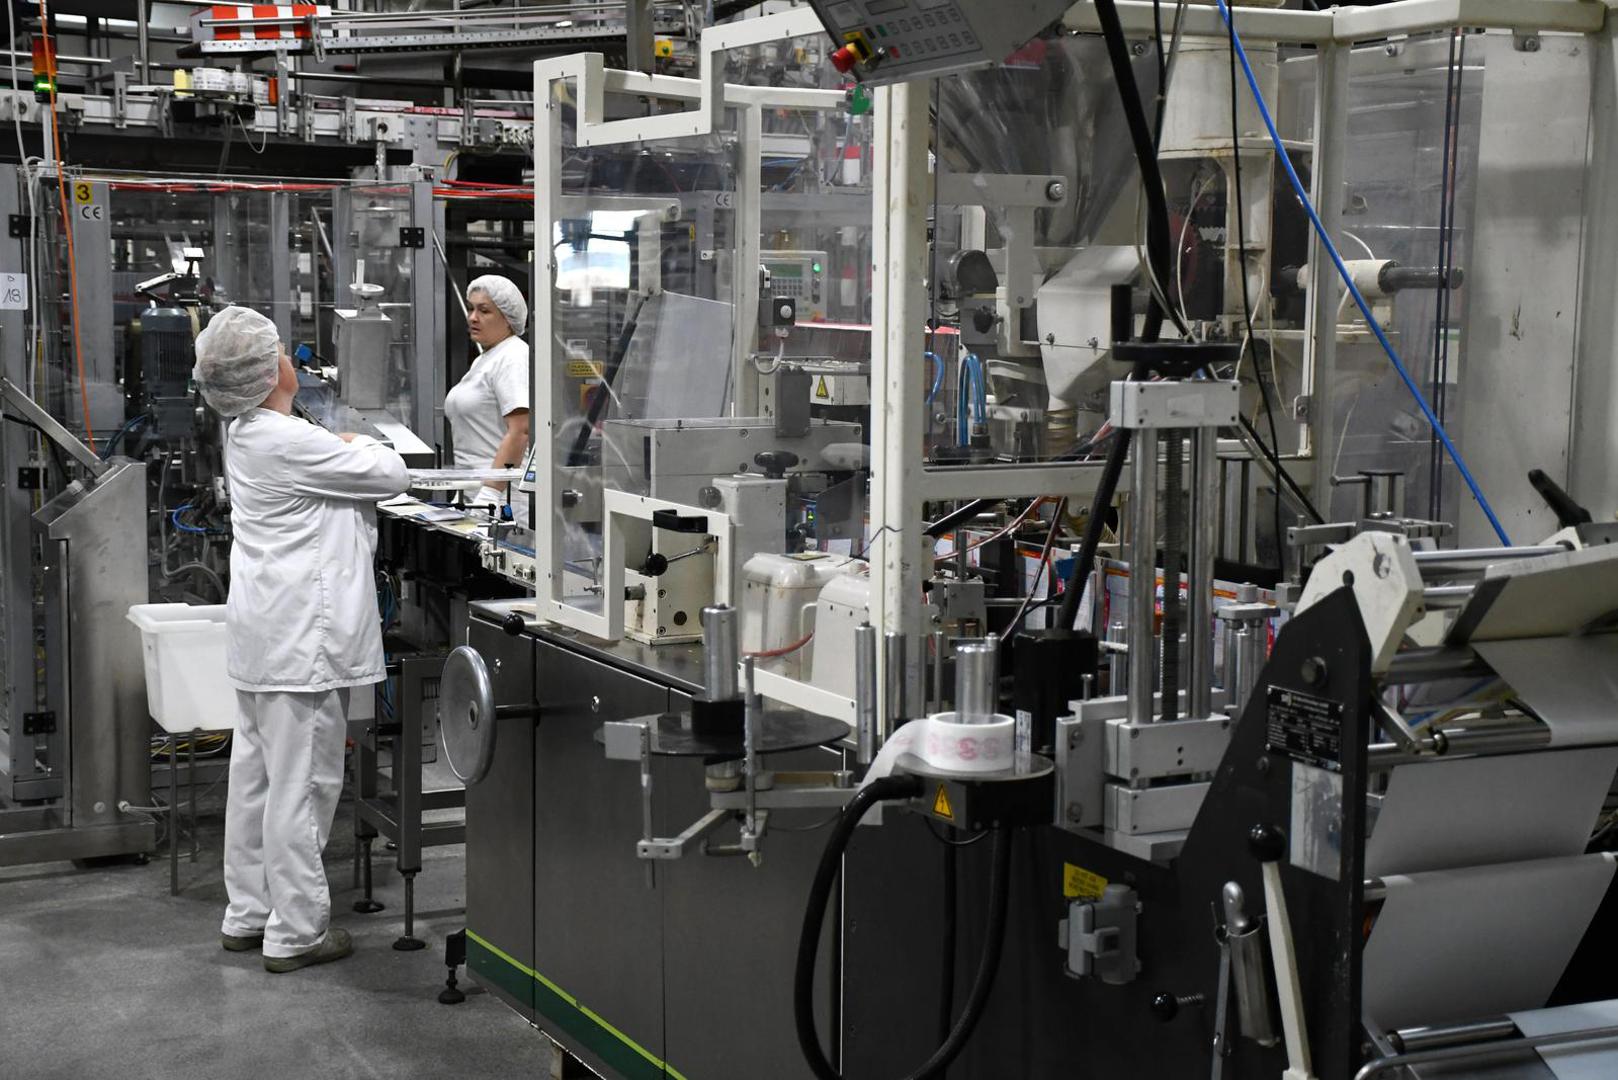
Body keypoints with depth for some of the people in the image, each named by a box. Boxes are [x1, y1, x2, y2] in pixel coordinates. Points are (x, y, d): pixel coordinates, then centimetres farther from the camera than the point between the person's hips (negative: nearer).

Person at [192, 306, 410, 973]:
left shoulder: (245, 437, 10)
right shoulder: (286, 442, -20)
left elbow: (335, 482, 22)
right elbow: (391, 475, -10)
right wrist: (357, 444, 8)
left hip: (261, 636, 10)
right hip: (302, 639, -10)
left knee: (256, 775, 16)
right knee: (302, 782, -3)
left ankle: (247, 916, 25)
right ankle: (294, 932, 3)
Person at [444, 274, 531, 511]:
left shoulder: (513, 358, -10)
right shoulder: (483, 360, 21)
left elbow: (520, 432, -19)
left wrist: (490, 494, -23)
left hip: (504, 495, -9)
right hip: (476, 493, 9)